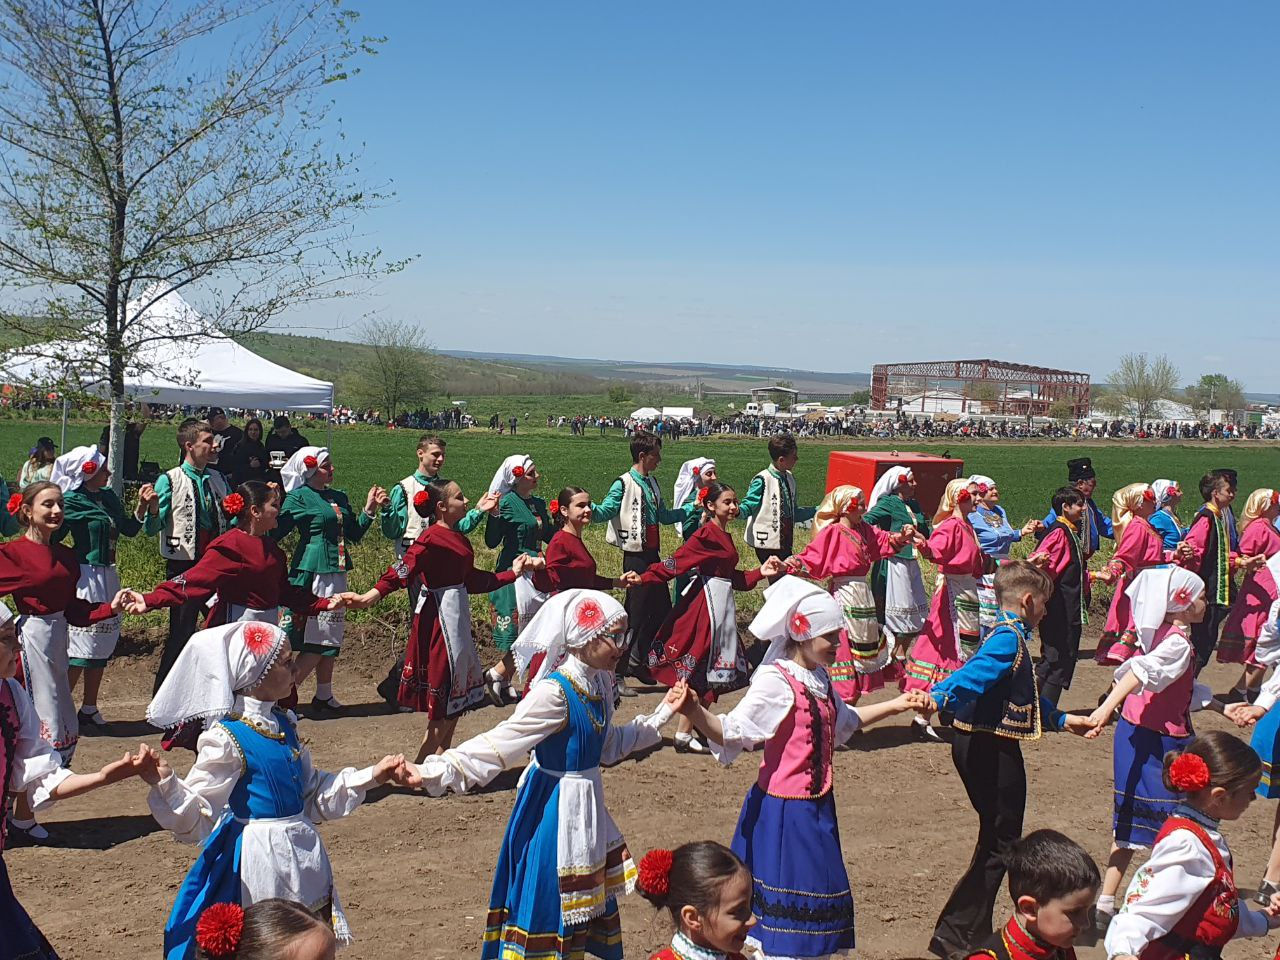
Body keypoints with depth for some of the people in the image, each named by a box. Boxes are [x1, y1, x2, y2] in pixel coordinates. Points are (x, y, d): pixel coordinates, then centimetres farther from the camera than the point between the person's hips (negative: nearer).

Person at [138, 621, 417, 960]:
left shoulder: (284, 725, 6)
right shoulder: (226, 739, -17)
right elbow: (195, 821, -18)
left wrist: (372, 775, 11)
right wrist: (165, 784, -35)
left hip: (302, 854, 7)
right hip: (258, 862, -7)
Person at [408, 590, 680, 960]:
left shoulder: (600, 684, 1)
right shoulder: (554, 692, -24)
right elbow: (498, 744, -26)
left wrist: (663, 713, 18)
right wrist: (433, 772, -35)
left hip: (587, 803, 8)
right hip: (554, 807, -8)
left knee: (583, 901, 18)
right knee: (546, 901, 2)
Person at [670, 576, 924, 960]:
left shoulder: (819, 678, 8)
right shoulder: (776, 682, -19)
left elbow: (843, 722, 27)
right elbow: (730, 732, -27)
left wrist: (895, 705, 30)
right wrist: (695, 712, -46)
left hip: (816, 805, 9)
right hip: (784, 809, -9)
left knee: (815, 893, 17)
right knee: (783, 897, -2)